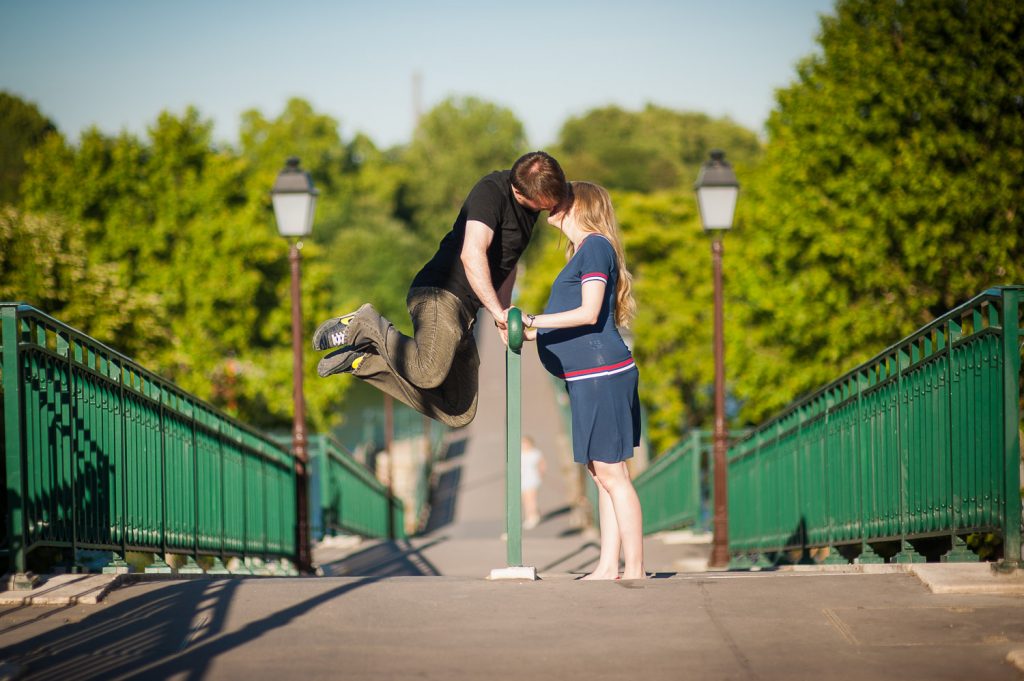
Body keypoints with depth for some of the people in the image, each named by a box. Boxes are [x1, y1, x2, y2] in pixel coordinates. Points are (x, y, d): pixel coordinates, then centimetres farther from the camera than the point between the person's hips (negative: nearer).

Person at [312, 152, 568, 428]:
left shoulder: (533, 204, 14)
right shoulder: (491, 191, -13)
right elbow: (472, 254, -28)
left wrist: (504, 319, 19)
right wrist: (498, 312, -32)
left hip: (464, 310, 9)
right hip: (439, 294, -9)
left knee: (458, 414, 4)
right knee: (431, 373, -33)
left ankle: (363, 360, 12)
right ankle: (366, 325, -5)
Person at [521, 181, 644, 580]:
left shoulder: (595, 246, -9)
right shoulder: (584, 251, 20)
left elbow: (589, 314, -18)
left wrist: (534, 322, -20)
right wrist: (533, 333, 29)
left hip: (601, 375, -10)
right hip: (589, 380, 10)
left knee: (611, 473, -9)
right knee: (603, 474, 10)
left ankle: (634, 569, -7)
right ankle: (608, 567, 13)